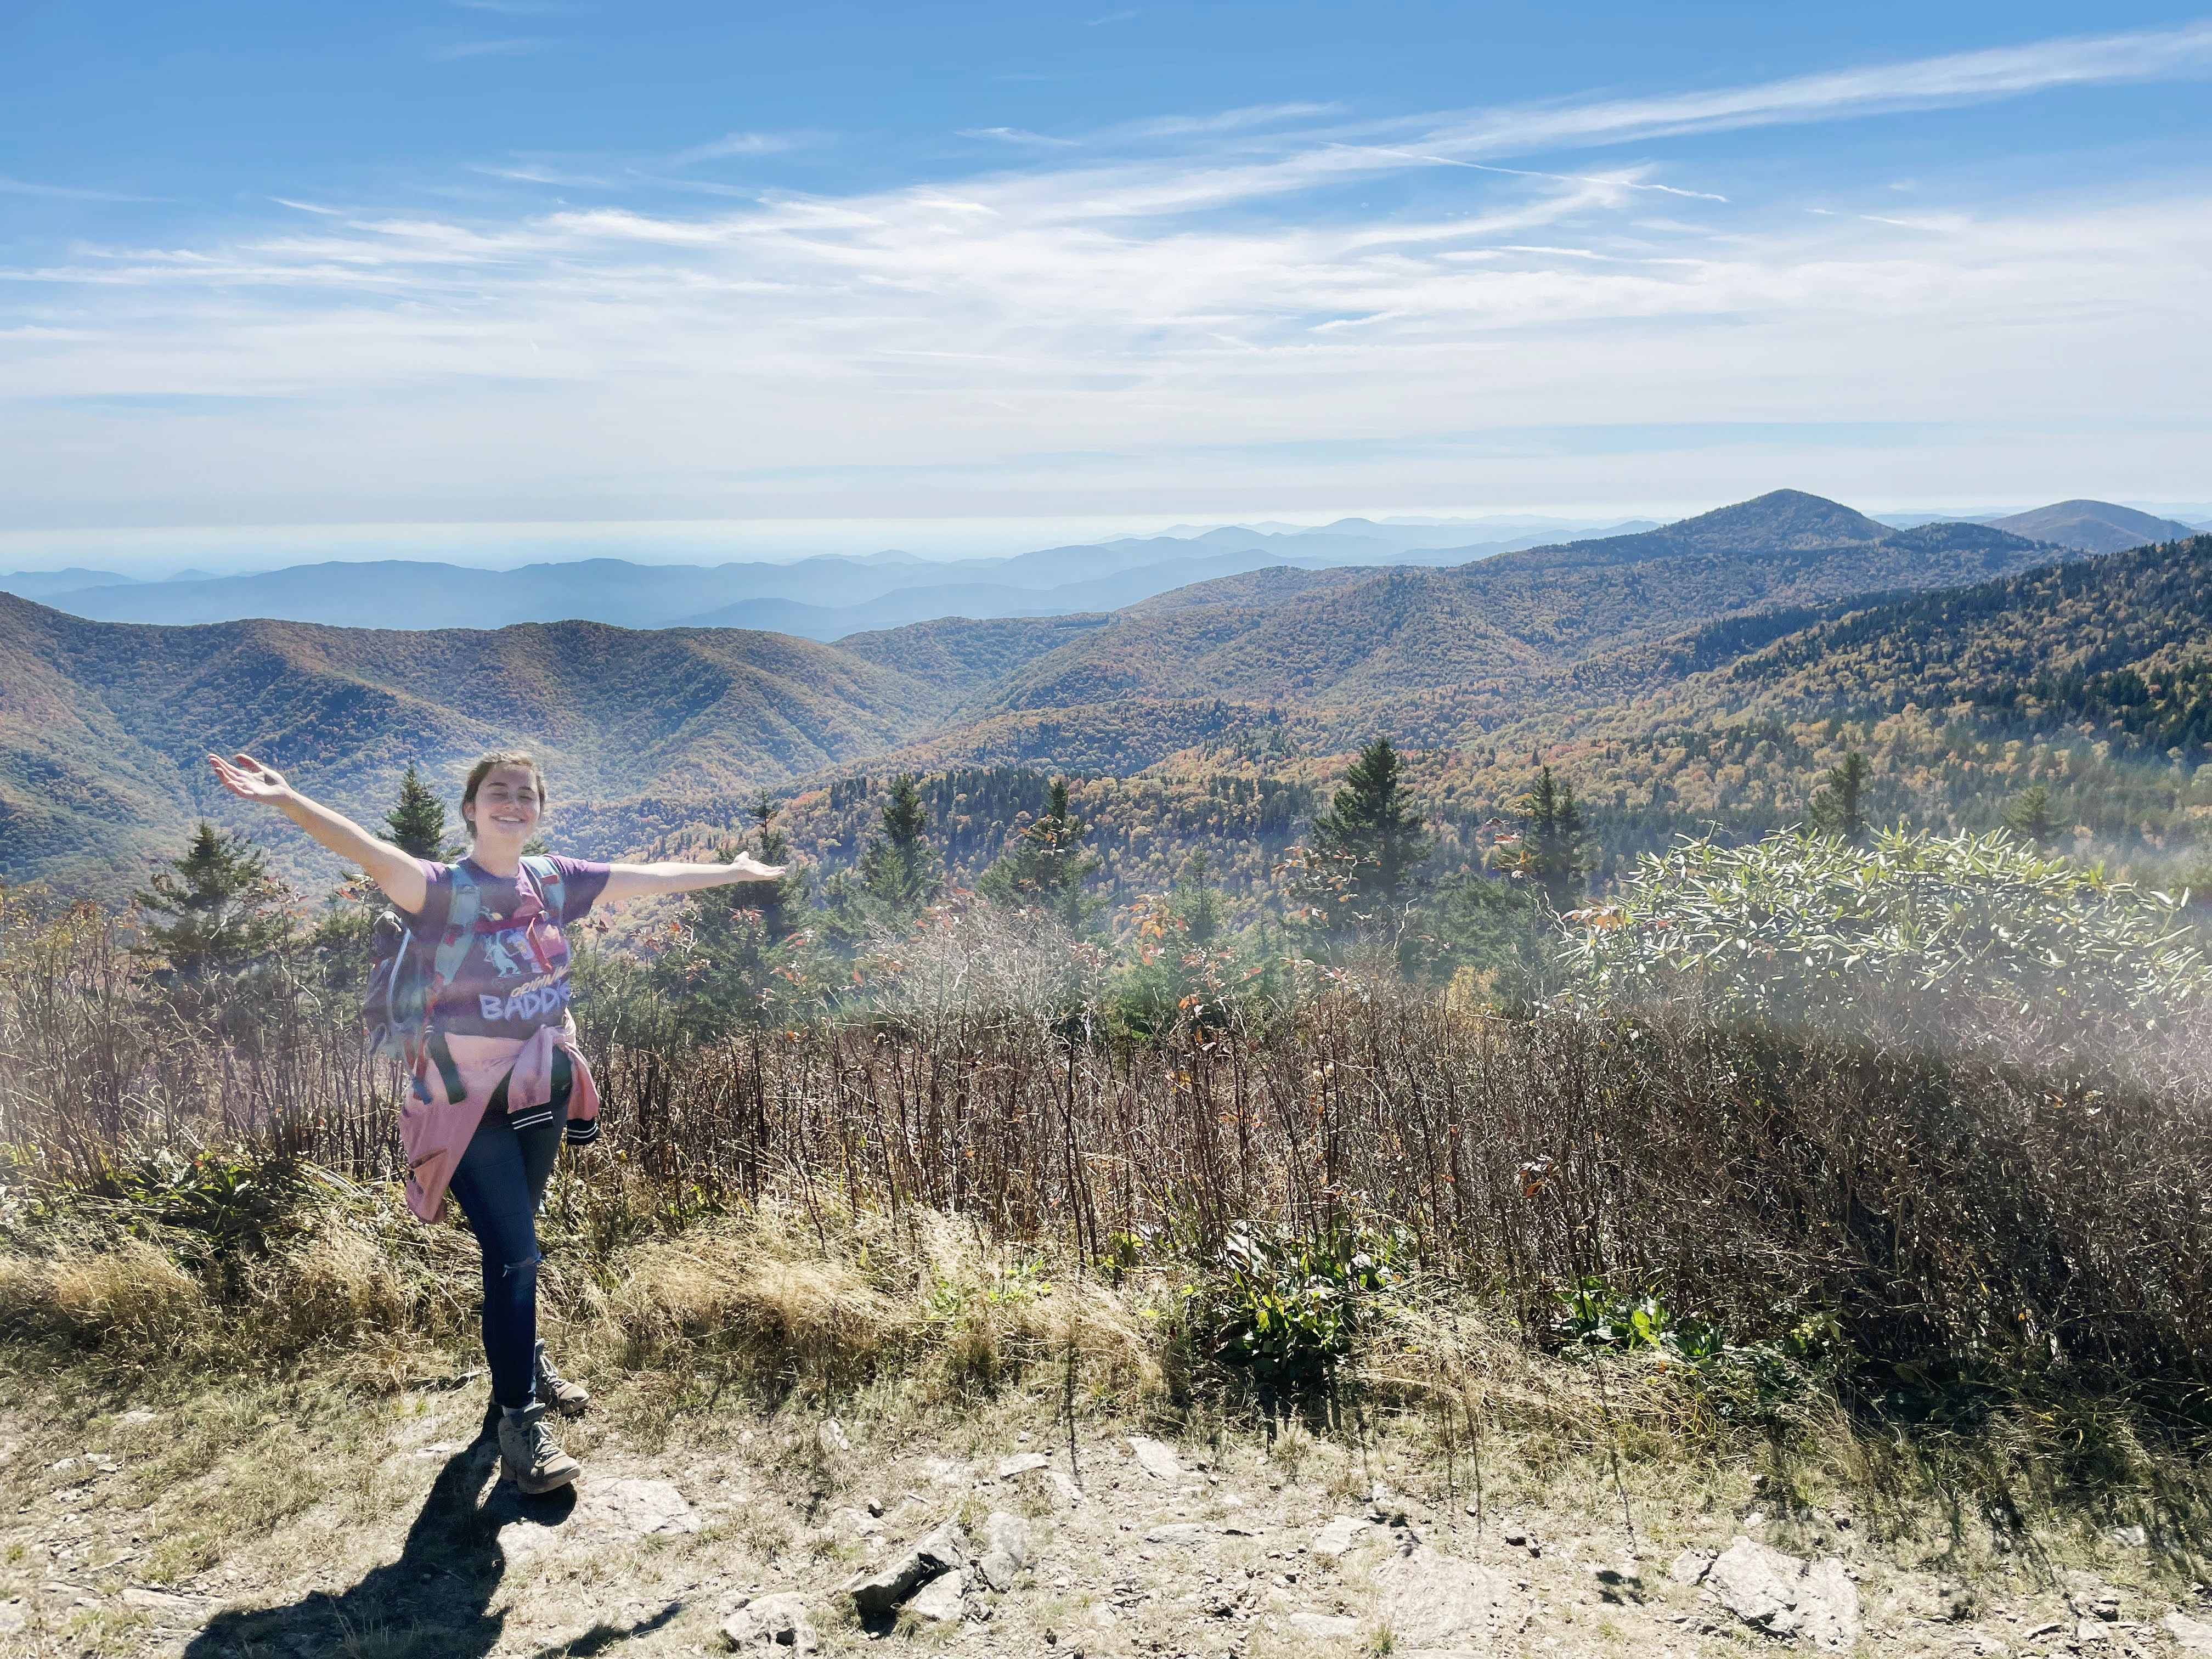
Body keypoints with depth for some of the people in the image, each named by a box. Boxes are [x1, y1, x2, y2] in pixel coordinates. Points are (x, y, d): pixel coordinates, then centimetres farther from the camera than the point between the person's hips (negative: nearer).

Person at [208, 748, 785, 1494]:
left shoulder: (554, 881, 1)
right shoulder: (445, 889, -15)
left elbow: (650, 877, 11)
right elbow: (371, 852, -33)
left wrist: (732, 871, 21)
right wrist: (289, 801, -51)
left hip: (544, 1096, 5)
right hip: (471, 1106, -5)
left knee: (517, 1241, 21)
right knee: (513, 1255, -6)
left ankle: (524, 1361, 42)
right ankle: (519, 1419, 8)